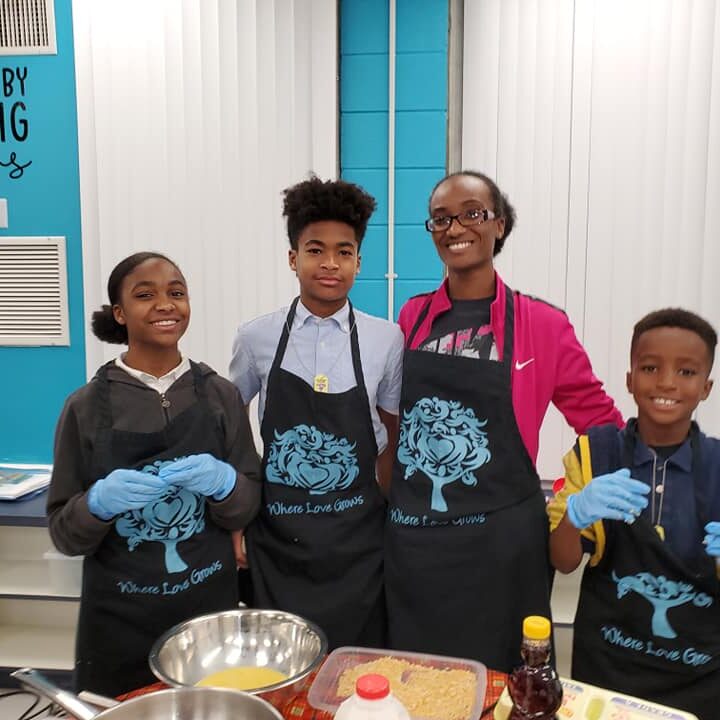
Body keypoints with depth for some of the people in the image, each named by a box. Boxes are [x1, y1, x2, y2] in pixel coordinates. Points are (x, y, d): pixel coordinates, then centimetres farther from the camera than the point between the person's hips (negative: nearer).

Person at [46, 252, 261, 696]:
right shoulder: (87, 406, -7)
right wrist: (100, 502, -22)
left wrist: (222, 483, -19)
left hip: (210, 606, 2)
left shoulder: (220, 394, -3)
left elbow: (247, 508, 1)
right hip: (119, 620, -1)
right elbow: (64, 533, -2)